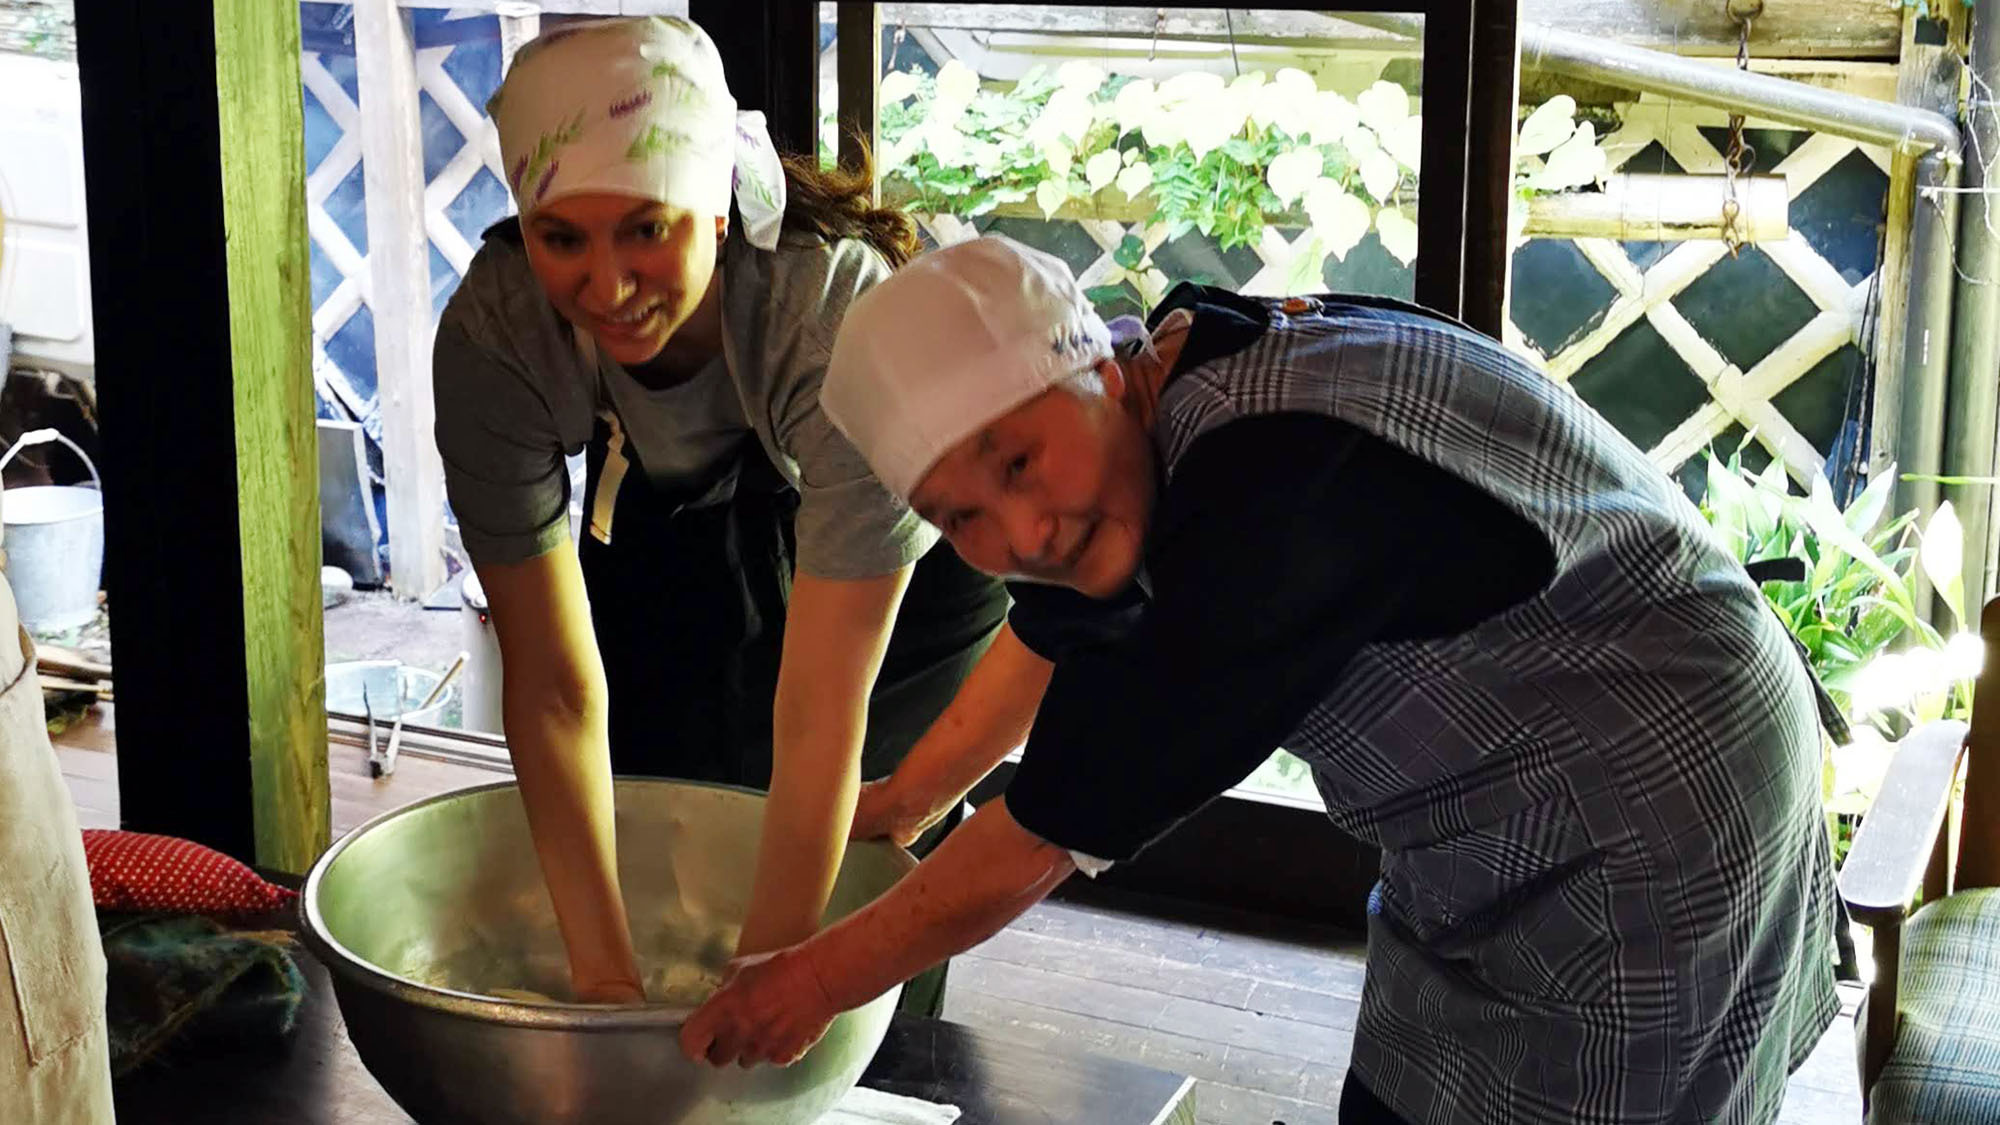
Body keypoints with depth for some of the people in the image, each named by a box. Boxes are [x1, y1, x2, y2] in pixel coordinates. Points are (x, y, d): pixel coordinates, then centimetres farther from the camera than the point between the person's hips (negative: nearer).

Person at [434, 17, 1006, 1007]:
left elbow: (821, 715, -40)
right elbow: (553, 681, -28)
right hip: (669, 512, 3)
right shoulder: (493, 329, -32)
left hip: (911, 543, -3)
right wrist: (602, 970, -29)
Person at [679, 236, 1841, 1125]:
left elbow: (1059, 825, -24)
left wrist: (819, 980, -12)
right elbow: (1059, 628, 16)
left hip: (1652, 843, -9)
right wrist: (908, 799, 25)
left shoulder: (1280, 492, -33)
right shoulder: (1178, 392, -5)